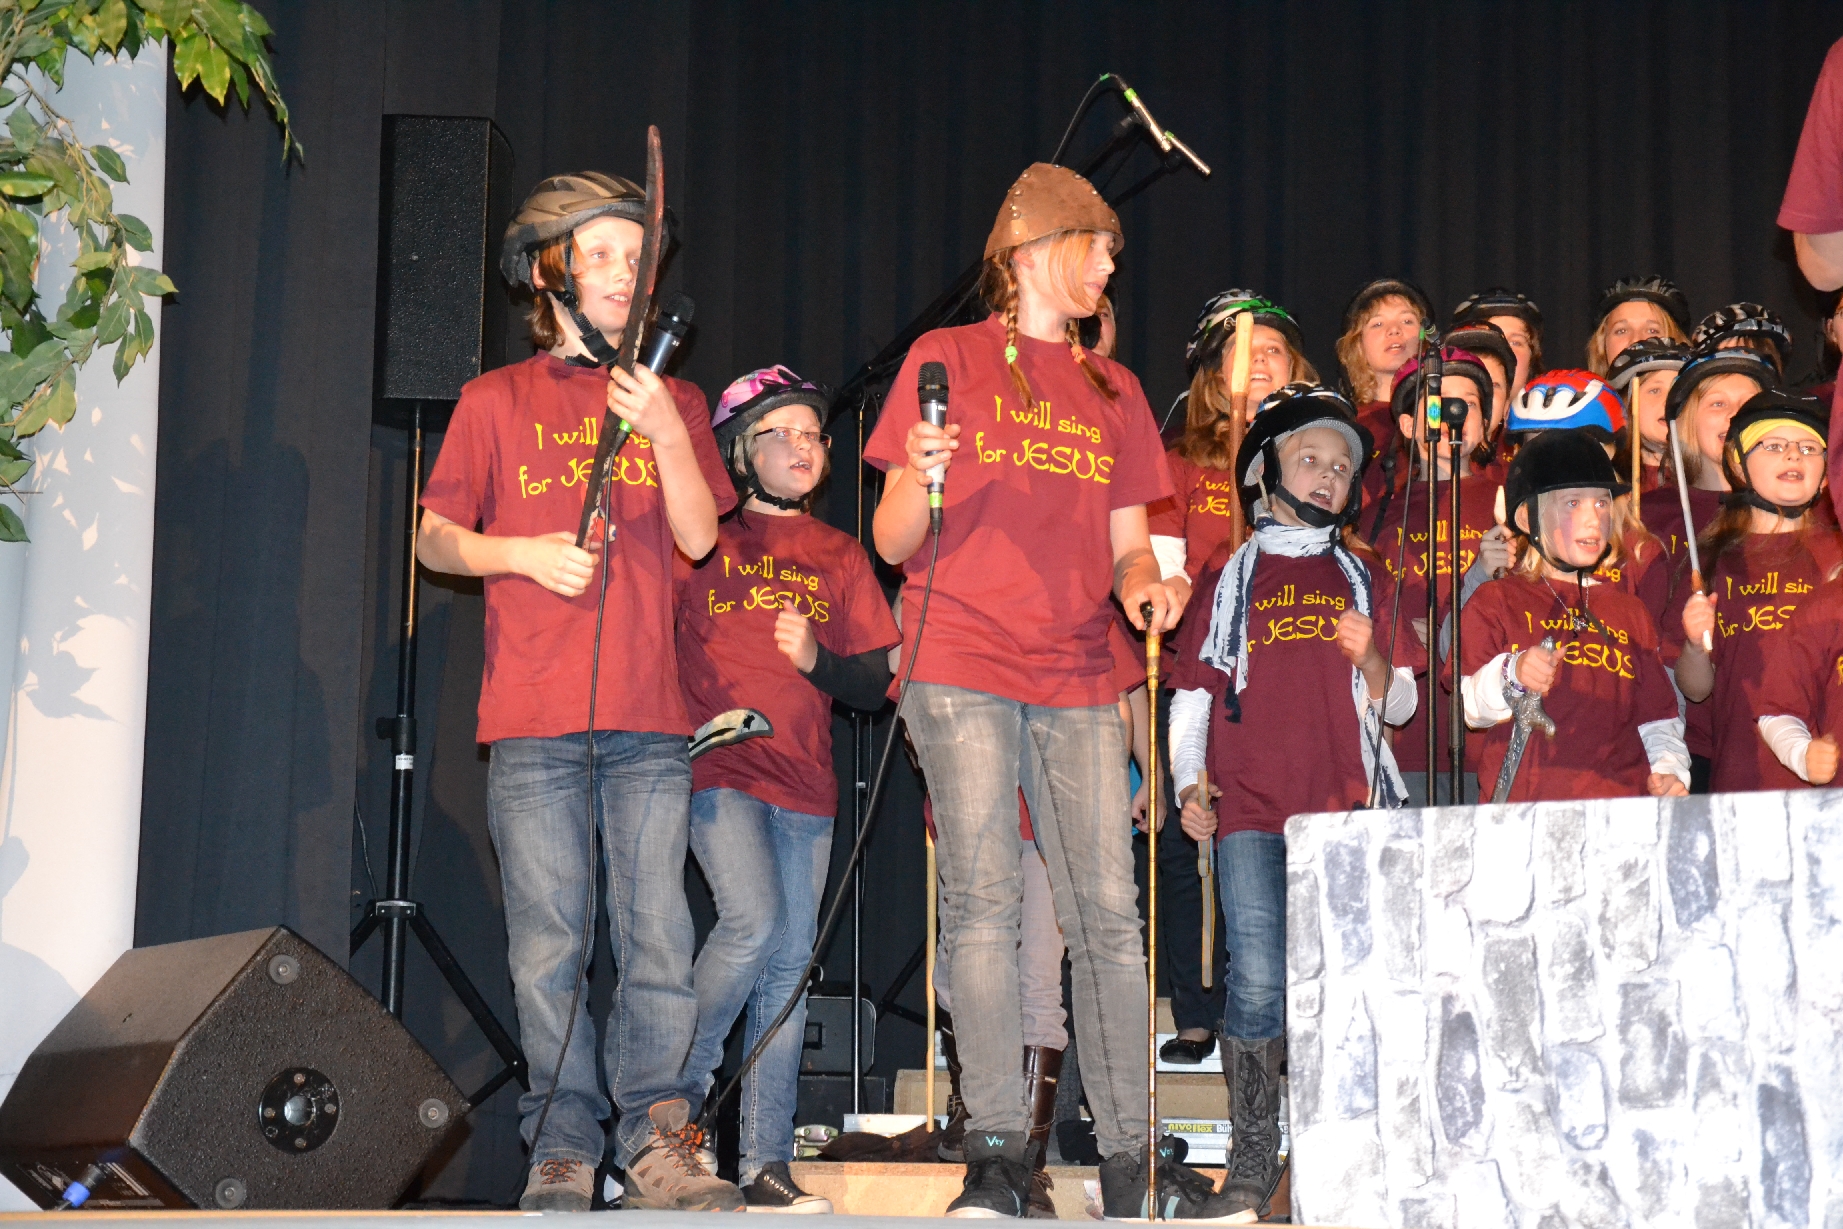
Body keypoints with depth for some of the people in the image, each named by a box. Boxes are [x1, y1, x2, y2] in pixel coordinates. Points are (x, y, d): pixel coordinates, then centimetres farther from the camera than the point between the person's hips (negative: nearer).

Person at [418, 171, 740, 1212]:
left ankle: (657, 1138, -3)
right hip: (534, 720, -1)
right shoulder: (496, 402, 13)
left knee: (658, 932, -6)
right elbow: (435, 540, 12)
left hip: (650, 717, 1)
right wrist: (518, 552, -6)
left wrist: (667, 434, -9)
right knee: (548, 944, -3)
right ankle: (564, 1149, 2)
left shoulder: (672, 402, 16)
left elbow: (700, 535, 5)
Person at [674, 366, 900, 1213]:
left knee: (791, 963, 1)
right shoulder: (702, 536, 4)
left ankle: (765, 1165, 4)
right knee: (753, 923, -23)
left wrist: (817, 659, -7)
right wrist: (689, 724, -11)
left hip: (805, 778, 4)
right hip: (717, 765, -4)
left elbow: (875, 683, 12)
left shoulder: (838, 555, 15)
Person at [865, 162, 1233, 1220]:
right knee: (986, 904, -10)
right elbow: (894, 543, 4)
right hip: (962, 667, -4)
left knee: (1109, 914, -2)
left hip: (1078, 677, 4)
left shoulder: (1113, 389, 21)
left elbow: (1127, 542, 19)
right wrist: (921, 480, -17)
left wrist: (1145, 584, -4)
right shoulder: (947, 359, 8)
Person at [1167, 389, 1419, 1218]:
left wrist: (1368, 660, -5)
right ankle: (1251, 1159, -2)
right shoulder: (1230, 576, 15)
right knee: (1258, 984, -9)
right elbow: (1192, 691, 13)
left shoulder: (1363, 578, 18)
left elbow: (1399, 706, 15)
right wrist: (1188, 784, -1)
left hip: (1344, 810, 1)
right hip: (1249, 810, -1)